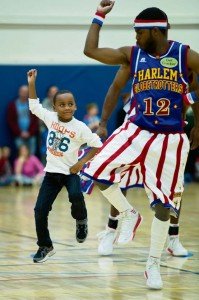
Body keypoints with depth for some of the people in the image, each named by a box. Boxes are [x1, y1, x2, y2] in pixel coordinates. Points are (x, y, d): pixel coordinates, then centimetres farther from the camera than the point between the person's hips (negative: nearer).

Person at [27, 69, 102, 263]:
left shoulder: (80, 128, -12)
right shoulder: (50, 118, -2)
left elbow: (97, 145, -9)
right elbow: (34, 106, 11)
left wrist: (81, 163, -15)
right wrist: (31, 83, 4)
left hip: (70, 172, -4)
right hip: (51, 172, 4)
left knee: (76, 196, -33)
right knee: (40, 210, -2)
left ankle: (81, 220, 1)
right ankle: (45, 247, 15)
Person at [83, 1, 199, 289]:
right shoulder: (132, 54, 1)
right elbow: (90, 50, -2)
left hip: (170, 140, -2)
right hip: (137, 130, 2)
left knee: (164, 205, 0)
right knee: (99, 171, -18)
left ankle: (153, 264, 13)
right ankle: (128, 215, 7)